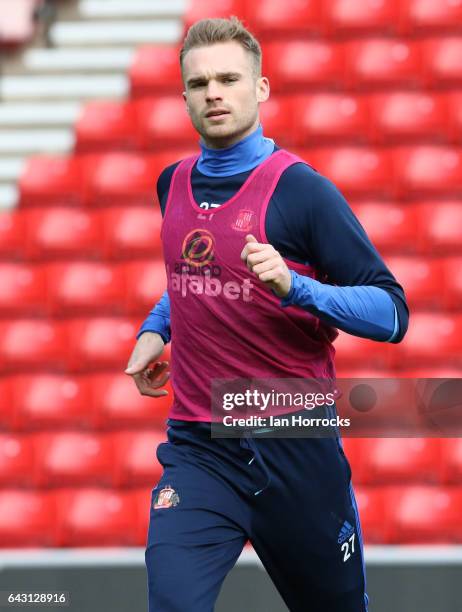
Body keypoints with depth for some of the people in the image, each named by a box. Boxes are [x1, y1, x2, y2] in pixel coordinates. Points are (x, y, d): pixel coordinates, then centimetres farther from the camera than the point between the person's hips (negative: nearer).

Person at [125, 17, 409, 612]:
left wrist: (294, 286, -25)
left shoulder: (301, 189, -9)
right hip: (198, 451, 3)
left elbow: (392, 314, -12)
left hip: (296, 449, -3)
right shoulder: (174, 184, 9)